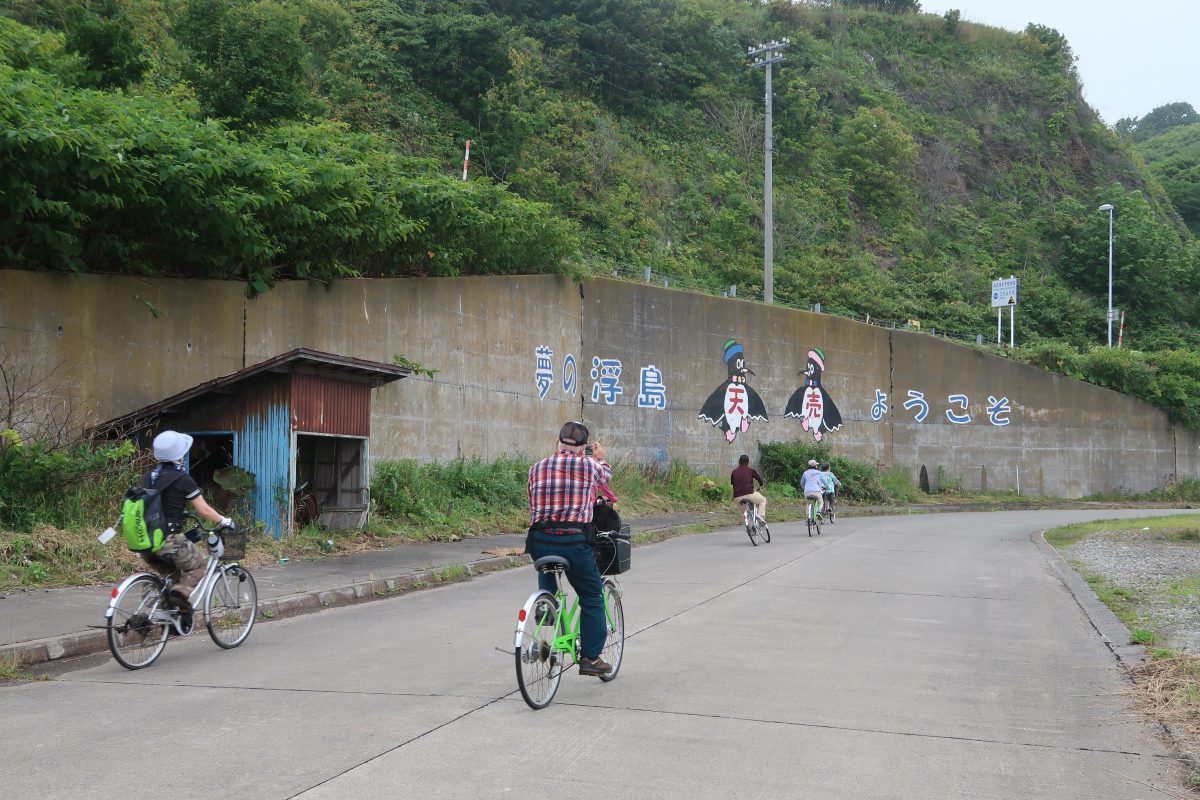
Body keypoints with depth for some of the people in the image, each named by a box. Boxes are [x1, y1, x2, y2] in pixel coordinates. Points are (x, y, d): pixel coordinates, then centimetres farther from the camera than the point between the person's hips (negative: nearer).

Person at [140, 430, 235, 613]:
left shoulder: (147, 477, 9)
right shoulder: (182, 479, -9)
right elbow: (204, 510, -7)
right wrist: (224, 521, 9)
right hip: (169, 541, -7)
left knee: (172, 574, 27)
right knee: (199, 565, 15)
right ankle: (181, 592, -10)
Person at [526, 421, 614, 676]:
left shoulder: (536, 468, 11)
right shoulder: (588, 466, 2)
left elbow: (533, 507, 16)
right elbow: (606, 474, 25)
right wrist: (600, 457, 46)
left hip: (540, 540, 3)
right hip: (573, 540, -3)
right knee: (592, 598, 11)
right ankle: (590, 657, 10)